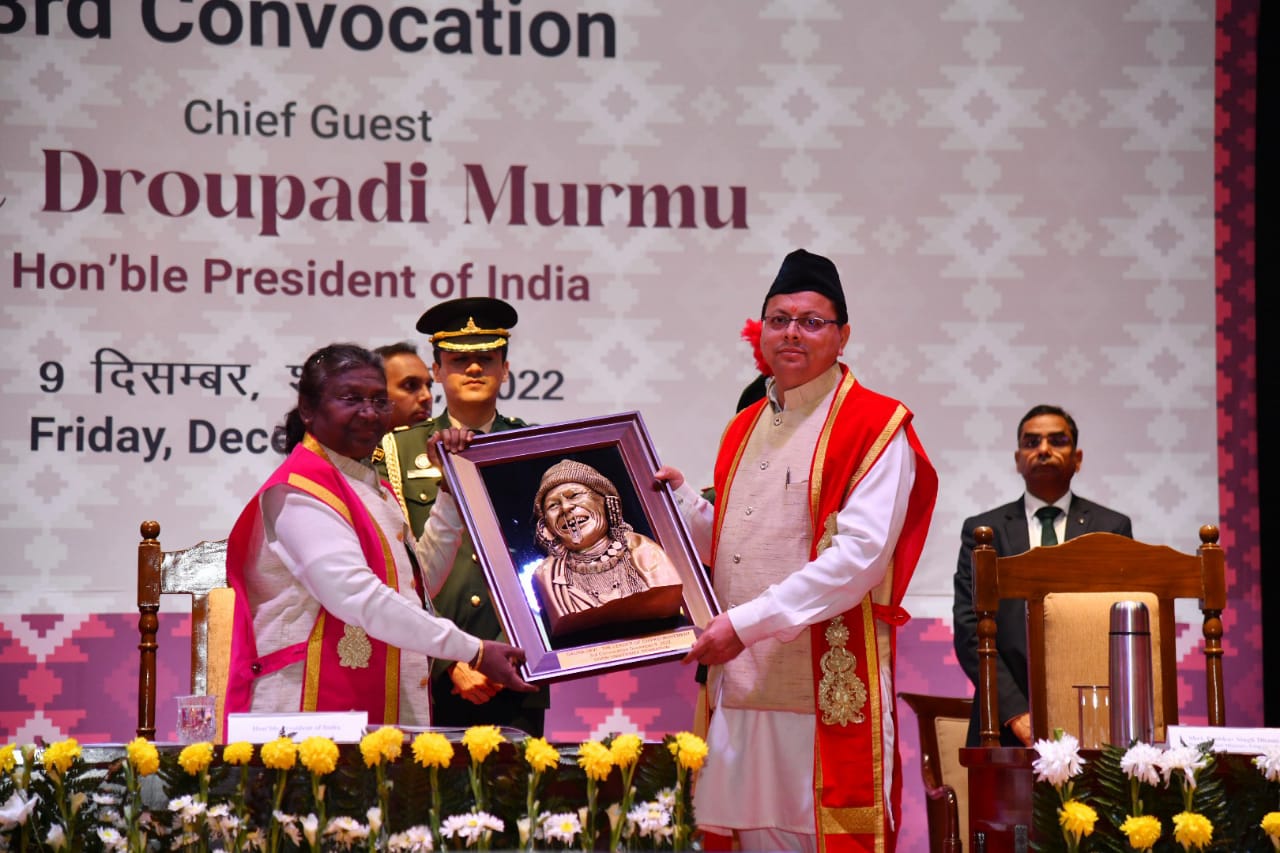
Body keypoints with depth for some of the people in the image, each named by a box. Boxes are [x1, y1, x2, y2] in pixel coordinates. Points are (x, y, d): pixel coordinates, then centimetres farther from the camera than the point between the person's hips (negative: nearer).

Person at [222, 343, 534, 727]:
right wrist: (474, 652, -23)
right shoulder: (297, 491, -13)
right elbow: (359, 599, -23)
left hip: (383, 707, 8)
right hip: (312, 706, -8)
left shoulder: (370, 488, 17)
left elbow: (418, 580, 20)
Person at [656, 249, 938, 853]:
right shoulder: (744, 429, 18)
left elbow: (860, 555, -16)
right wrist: (682, 501, 4)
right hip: (740, 683, 6)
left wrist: (747, 623, -20)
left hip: (828, 688, -6)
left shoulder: (877, 426, -5)